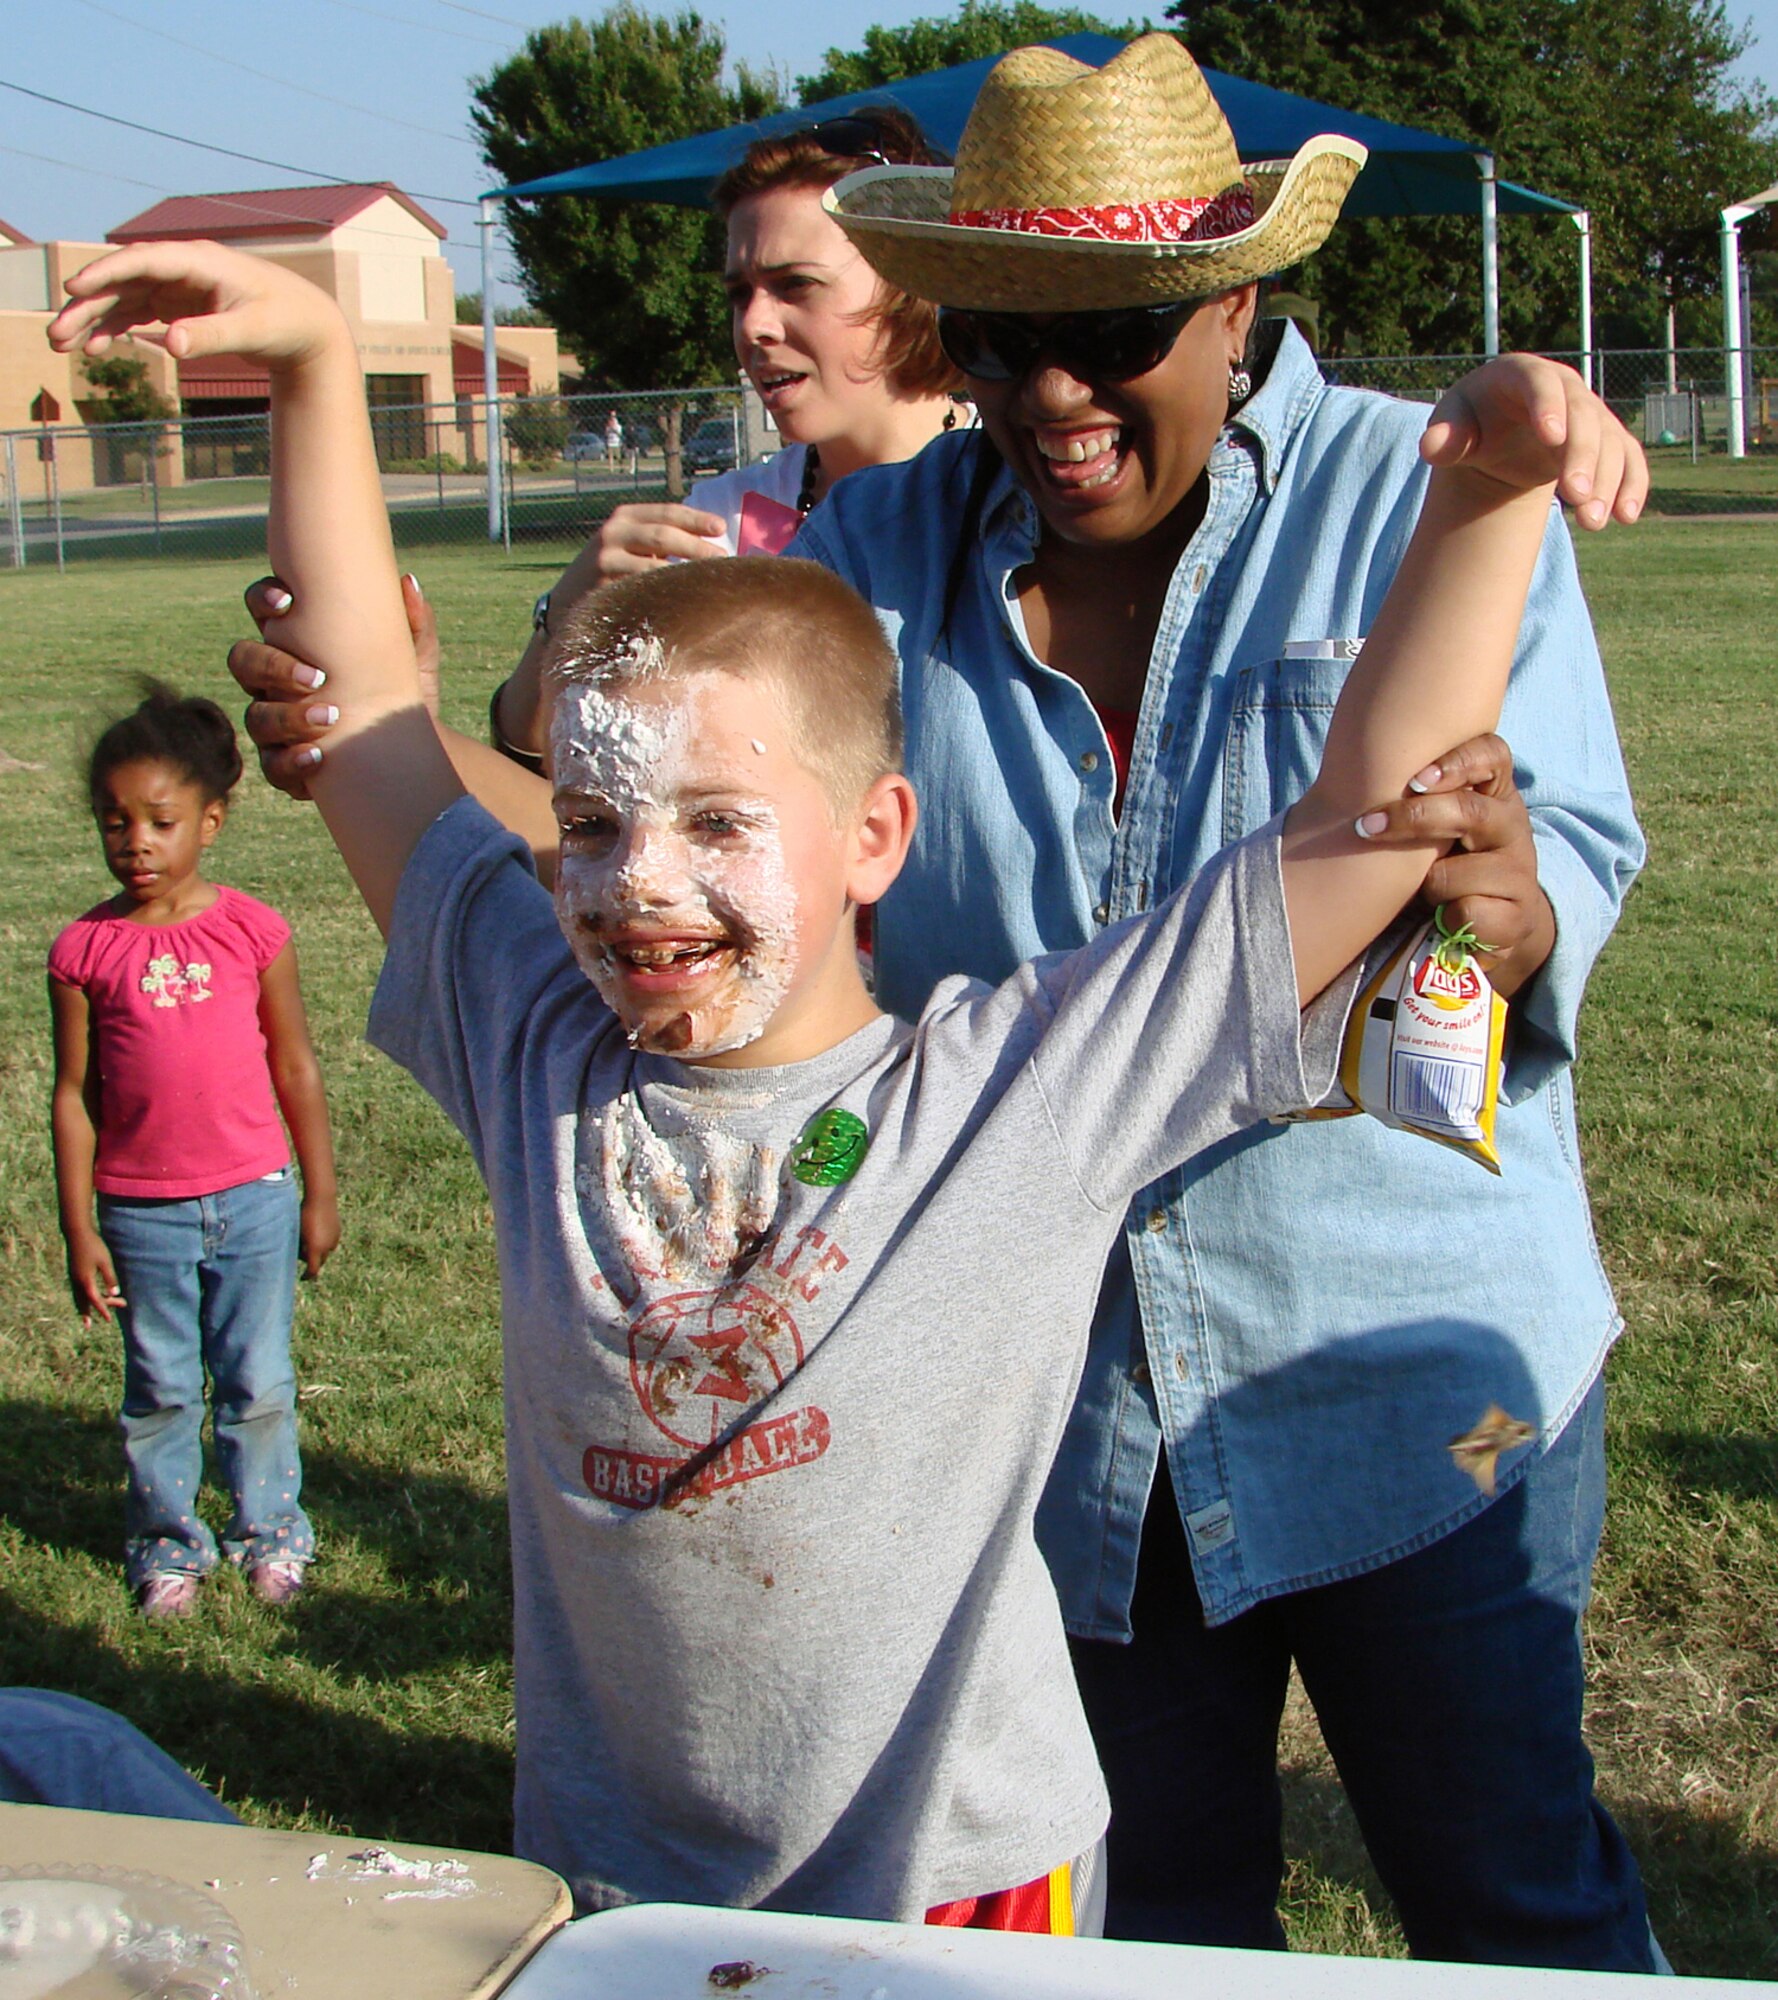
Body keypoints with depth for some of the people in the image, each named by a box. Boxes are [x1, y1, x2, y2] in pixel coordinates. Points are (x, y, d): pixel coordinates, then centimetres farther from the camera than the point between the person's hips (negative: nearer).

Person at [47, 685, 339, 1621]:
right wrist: (80, 1230, -2)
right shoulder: (84, 948, -5)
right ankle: (166, 1542, 29)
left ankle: (270, 1528, 29)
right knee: (158, 1390, 12)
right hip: (141, 1212, 0)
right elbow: (74, 1097, -1)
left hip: (254, 1199, 0)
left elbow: (296, 1069, 3)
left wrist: (320, 1196, 5)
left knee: (259, 1382, 10)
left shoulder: (251, 930, -4)